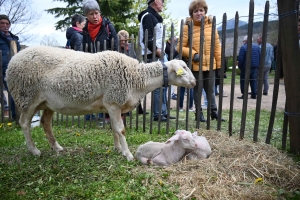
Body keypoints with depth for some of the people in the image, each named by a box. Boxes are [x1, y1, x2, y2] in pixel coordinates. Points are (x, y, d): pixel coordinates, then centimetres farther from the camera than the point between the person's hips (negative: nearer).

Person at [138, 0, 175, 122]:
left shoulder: (154, 17, 21)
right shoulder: (148, 16, -9)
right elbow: (147, 38, -18)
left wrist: (160, 50, 11)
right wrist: (157, 50, -16)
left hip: (157, 55, 10)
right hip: (152, 56, -10)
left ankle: (163, 112, 18)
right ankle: (157, 114, 0)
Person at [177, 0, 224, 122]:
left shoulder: (211, 25, 5)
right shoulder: (187, 27, -5)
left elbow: (217, 46, 7)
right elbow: (180, 47, -5)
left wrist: (219, 63, 4)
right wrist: (193, 54, -18)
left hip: (210, 65, 3)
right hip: (195, 65, -3)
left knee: (211, 90, 14)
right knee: (197, 90, 9)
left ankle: (214, 112, 27)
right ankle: (199, 113, 22)